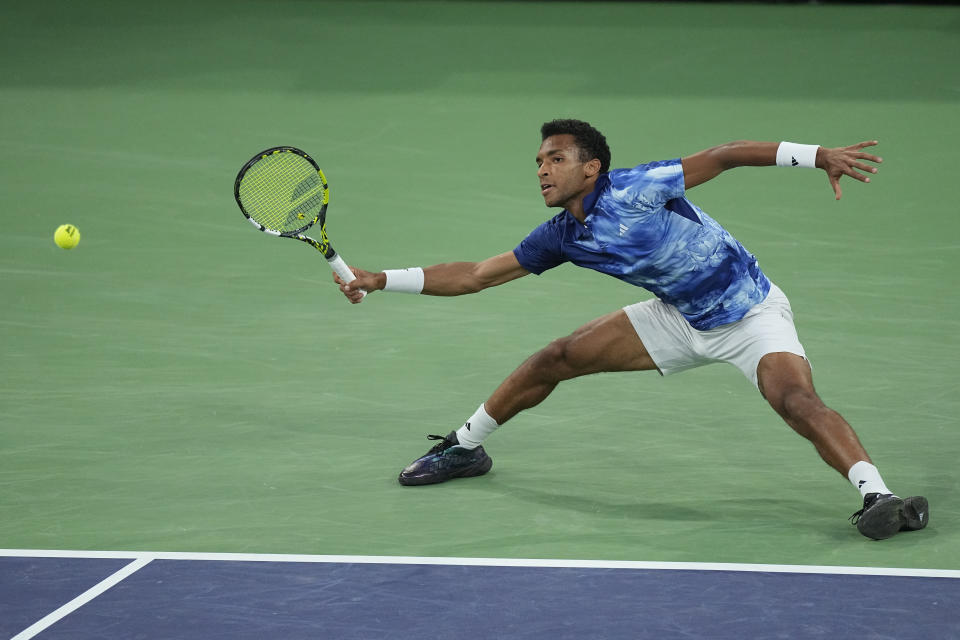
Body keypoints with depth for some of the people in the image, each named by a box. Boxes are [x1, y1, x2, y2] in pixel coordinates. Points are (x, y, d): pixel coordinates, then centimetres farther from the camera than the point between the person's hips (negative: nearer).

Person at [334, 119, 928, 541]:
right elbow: (473, 275, 3)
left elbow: (725, 155, -24)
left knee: (796, 399, -34)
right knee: (556, 359, 7)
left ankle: (878, 497, -41)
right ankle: (464, 447, 25)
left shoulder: (634, 192, -26)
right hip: (680, 318, 7)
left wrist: (818, 154, -31)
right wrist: (380, 280, -3)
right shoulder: (560, 238, -4)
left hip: (750, 313, -7)